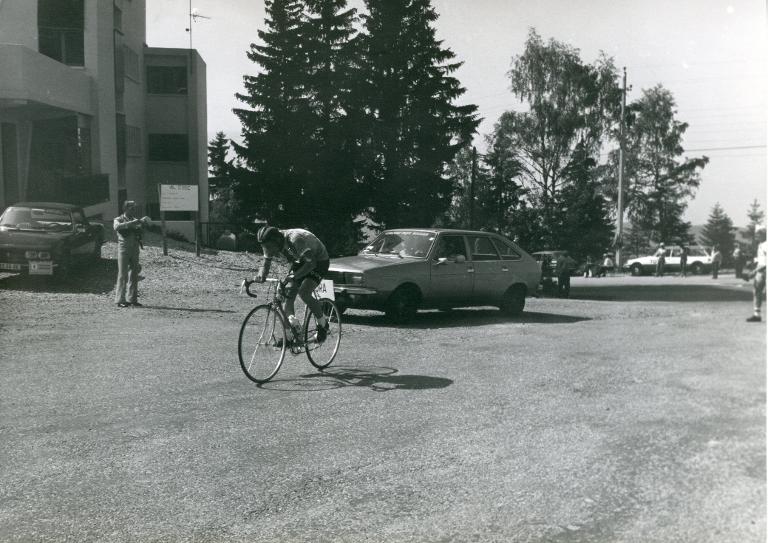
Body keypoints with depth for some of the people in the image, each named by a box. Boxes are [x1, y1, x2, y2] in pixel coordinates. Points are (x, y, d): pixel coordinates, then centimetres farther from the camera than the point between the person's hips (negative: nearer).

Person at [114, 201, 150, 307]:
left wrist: (143, 222, -21)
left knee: (134, 275, 4)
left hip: (134, 250, 5)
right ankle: (120, 300, -4)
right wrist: (131, 223, -28)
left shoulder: (135, 220, 16)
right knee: (123, 275, -6)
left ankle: (133, 299, 9)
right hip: (123, 249, -5)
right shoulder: (118, 220, 2)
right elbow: (117, 227, -20)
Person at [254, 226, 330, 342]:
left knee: (303, 292, -23)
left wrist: (294, 277, -49)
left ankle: (323, 324, -2)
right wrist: (261, 276, -30)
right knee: (288, 293, -10)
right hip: (299, 262, 7)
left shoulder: (295, 239, -37)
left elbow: (311, 263, -37)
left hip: (319, 261, -7)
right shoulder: (271, 244, -15)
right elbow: (266, 263, -7)